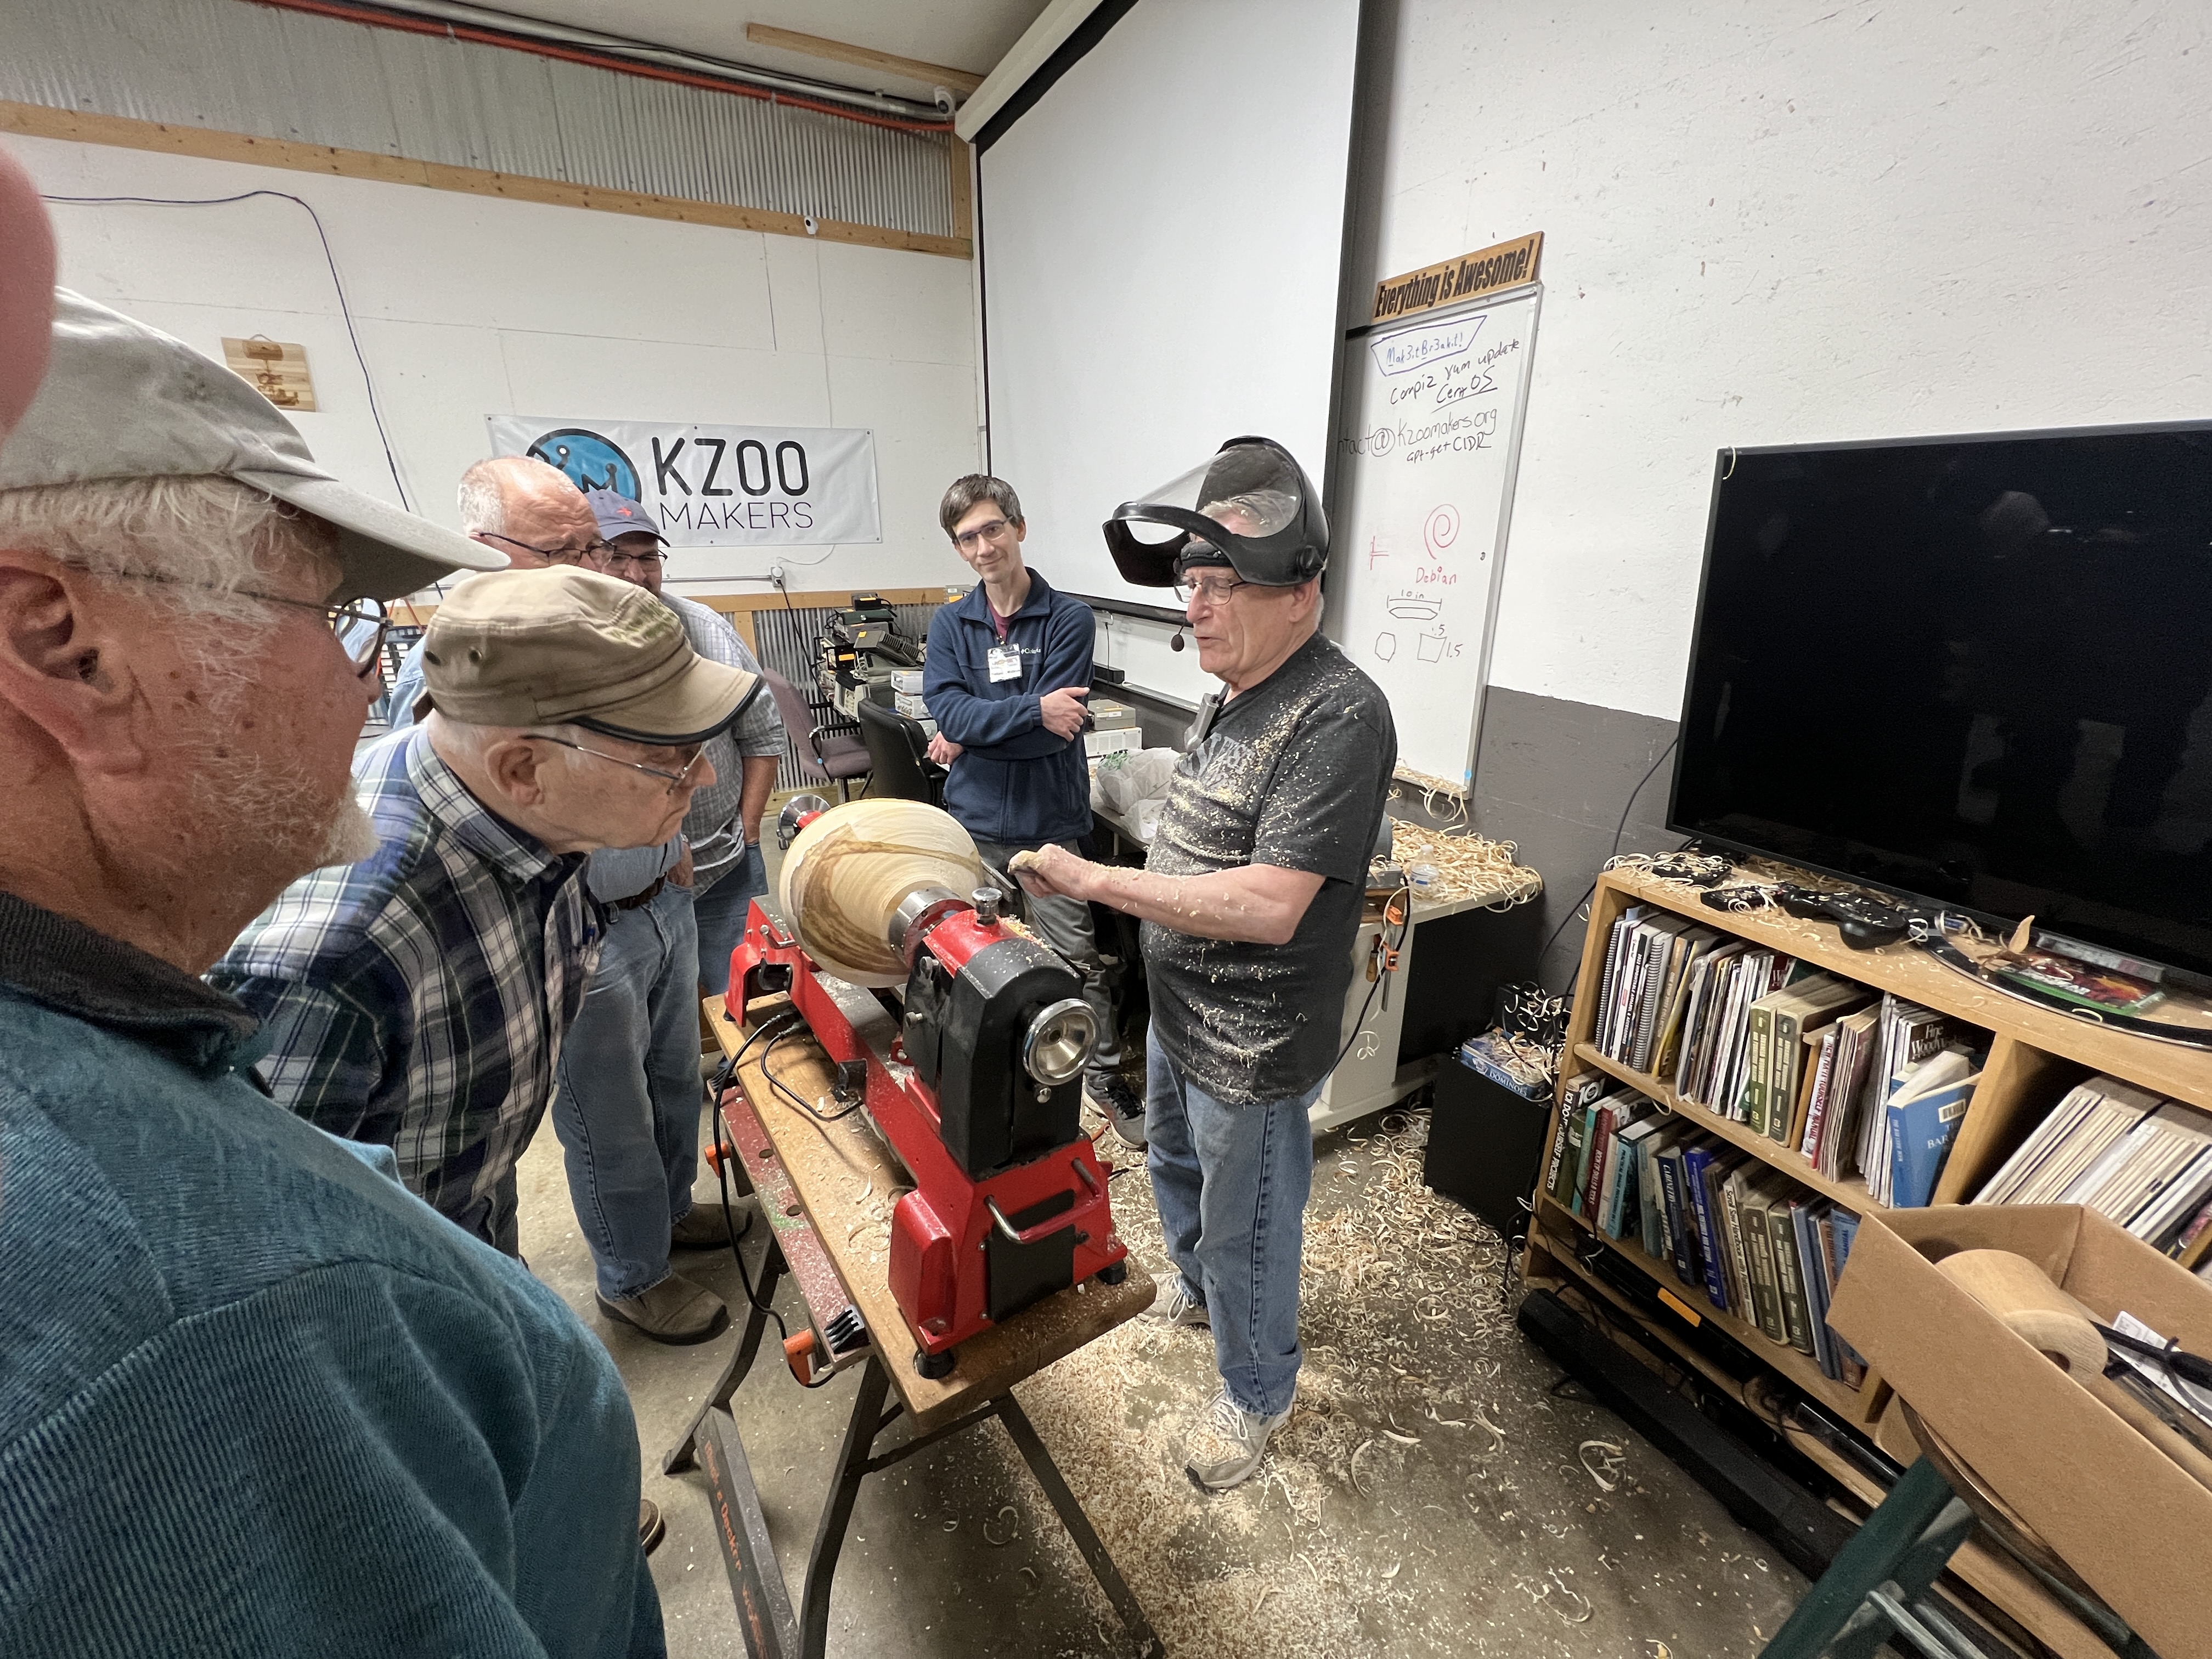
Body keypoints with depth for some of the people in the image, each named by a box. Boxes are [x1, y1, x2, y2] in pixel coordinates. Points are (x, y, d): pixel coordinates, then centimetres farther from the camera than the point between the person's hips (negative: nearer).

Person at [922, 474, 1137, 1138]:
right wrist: (1034, 711, -21)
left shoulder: (1069, 619, -6)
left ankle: (1104, 1074, 28)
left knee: (1078, 960, 8)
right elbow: (947, 711, -12)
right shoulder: (950, 624, 4)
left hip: (1049, 825, -3)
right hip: (973, 823, 3)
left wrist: (974, 733, -10)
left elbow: (1055, 729, -16)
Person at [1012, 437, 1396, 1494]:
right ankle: (1192, 1286, 60)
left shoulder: (1339, 716, -27)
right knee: (1175, 1164, 31)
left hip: (1252, 1046, -9)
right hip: (1179, 1009, 9)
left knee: (1245, 1229, 14)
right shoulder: (1232, 691, 3)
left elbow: (1270, 905, -34)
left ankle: (1257, 1392, 43)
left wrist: (1097, 881, -29)